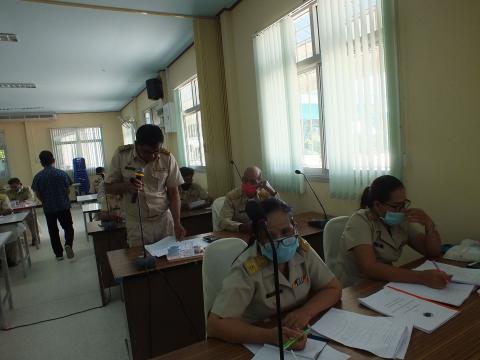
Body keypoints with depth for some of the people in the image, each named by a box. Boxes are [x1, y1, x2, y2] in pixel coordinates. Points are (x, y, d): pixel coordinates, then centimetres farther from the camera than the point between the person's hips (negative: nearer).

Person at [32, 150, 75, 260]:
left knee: (53, 231, 13)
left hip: (48, 208, 1)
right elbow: (68, 190, -2)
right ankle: (68, 244, -12)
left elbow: (38, 195, -2)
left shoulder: (38, 177, -6)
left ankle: (59, 254, 18)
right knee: (68, 227, 13)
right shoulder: (62, 173, -7)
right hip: (64, 206, -1)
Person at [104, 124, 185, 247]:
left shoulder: (167, 158, -8)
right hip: (136, 224, 0)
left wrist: (177, 223, -11)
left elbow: (173, 193, -2)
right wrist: (126, 186, -20)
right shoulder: (121, 155, -8)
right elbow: (108, 187, 0)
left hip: (164, 220, 1)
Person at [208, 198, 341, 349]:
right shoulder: (247, 269, -24)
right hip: (258, 345, -4)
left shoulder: (302, 249, -10)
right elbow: (215, 324, -28)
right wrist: (268, 336, -38)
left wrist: (306, 312, -19)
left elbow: (334, 288, -2)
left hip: (299, 334, 4)